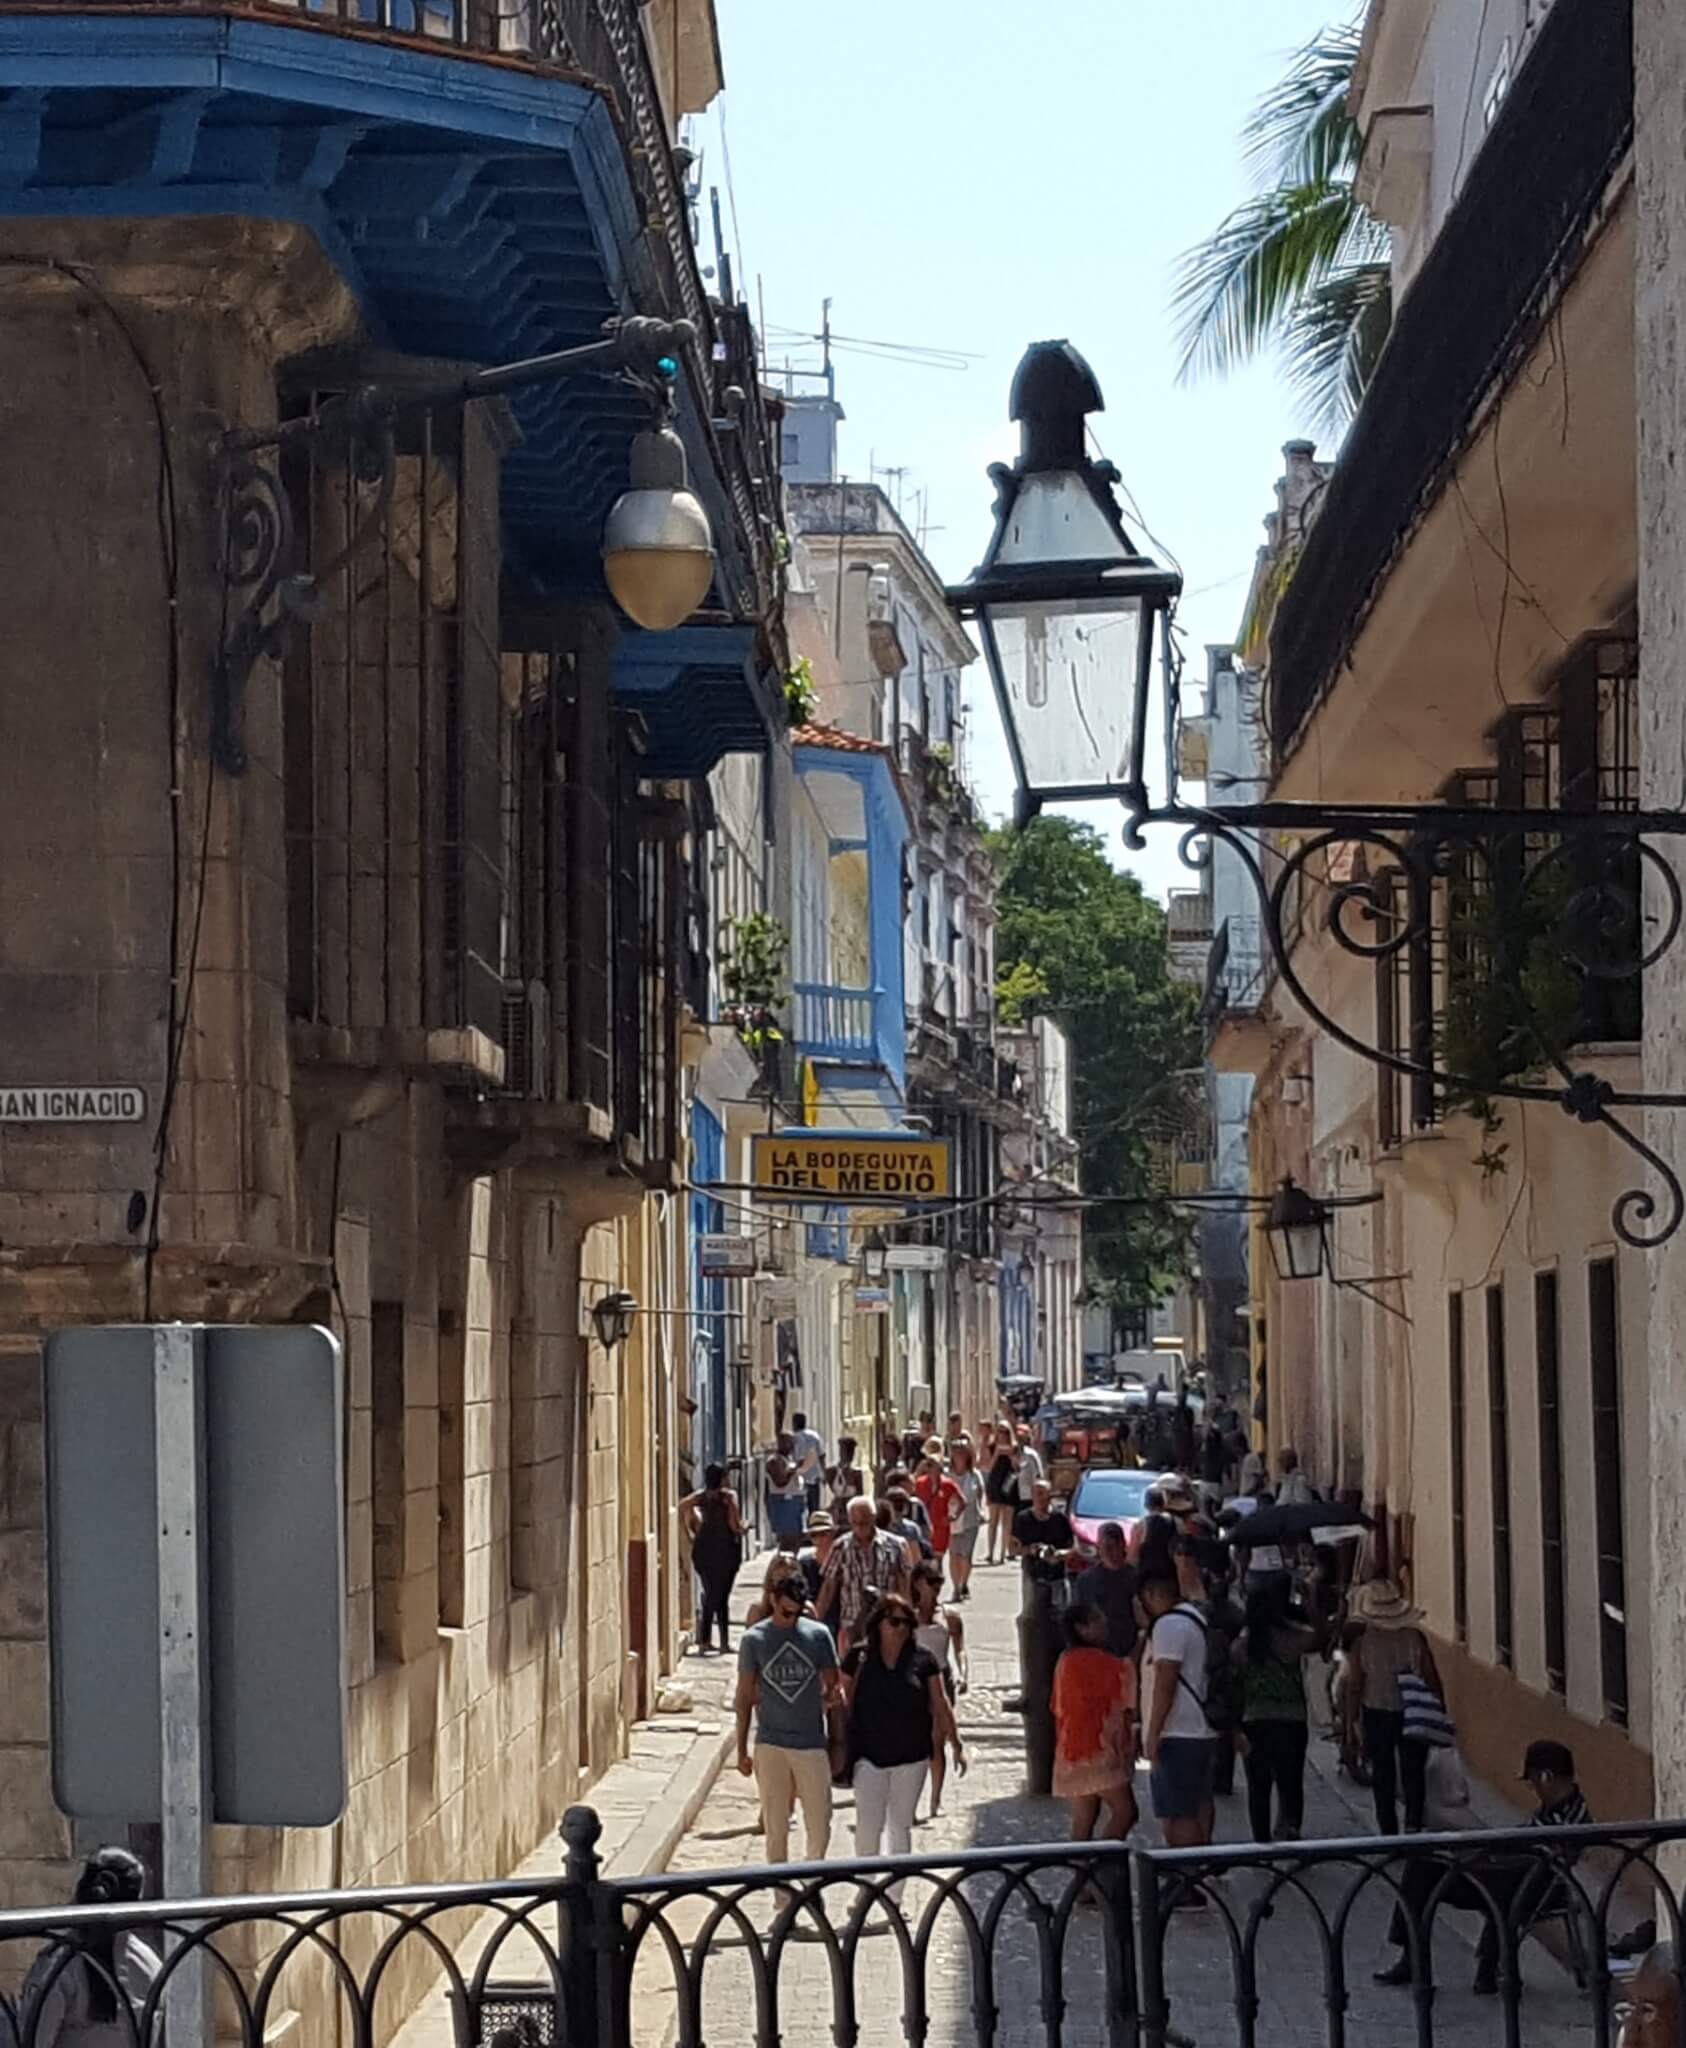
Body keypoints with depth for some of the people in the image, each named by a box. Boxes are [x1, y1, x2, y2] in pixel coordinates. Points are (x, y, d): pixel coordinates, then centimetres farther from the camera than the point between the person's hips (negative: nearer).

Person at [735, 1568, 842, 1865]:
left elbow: (833, 1688, 7)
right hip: (771, 1746, -1)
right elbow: (745, 1697, 4)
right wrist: (741, 1750, 2)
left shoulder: (818, 1635, 2)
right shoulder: (754, 1639, -1)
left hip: (813, 1744, 1)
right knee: (776, 1829, 5)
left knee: (819, 1828, 2)